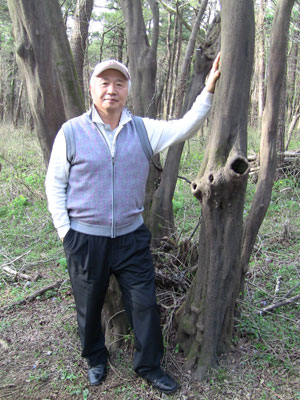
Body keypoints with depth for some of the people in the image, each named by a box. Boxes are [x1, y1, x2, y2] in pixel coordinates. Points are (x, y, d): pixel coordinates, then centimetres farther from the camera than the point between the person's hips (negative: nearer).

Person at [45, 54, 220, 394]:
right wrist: (64, 230, -5)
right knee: (89, 305, 14)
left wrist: (209, 90, -10)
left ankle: (148, 365, 30)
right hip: (85, 238, -1)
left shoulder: (143, 129, 2)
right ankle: (95, 359, 41)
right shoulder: (71, 132, -5)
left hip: (131, 236, 2)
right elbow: (55, 183, -1)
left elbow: (185, 127, -1)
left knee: (144, 303, 7)